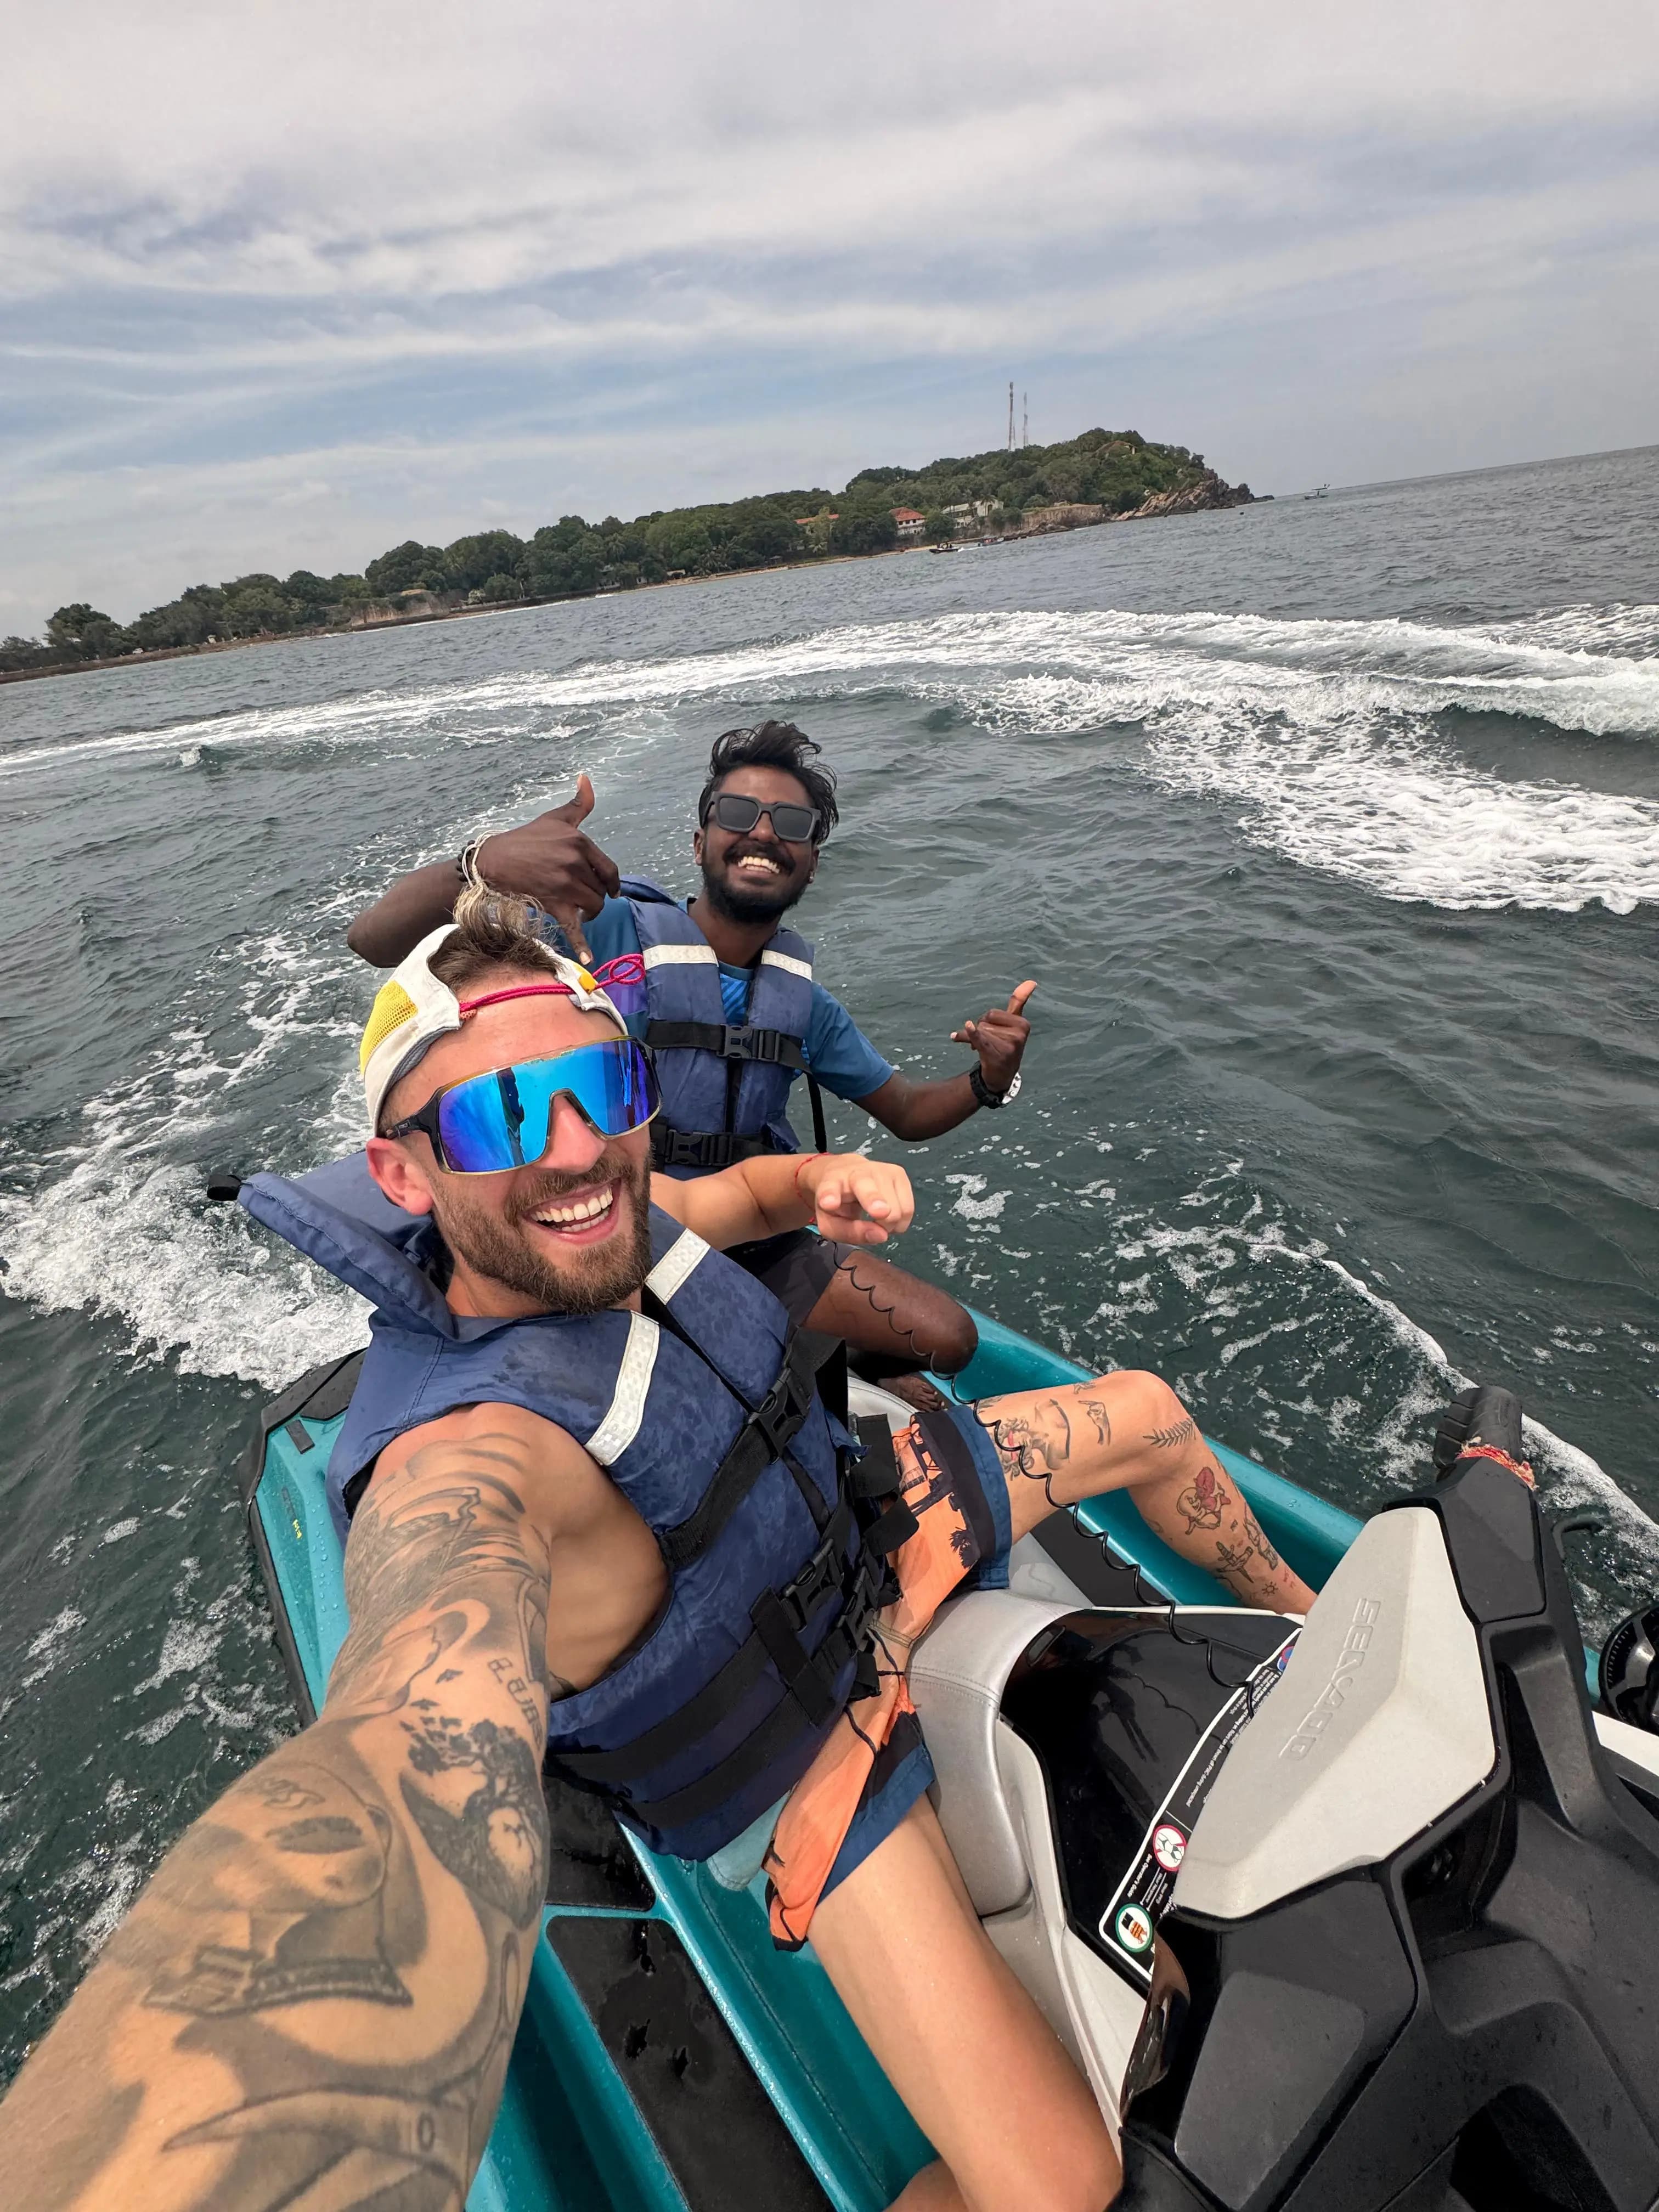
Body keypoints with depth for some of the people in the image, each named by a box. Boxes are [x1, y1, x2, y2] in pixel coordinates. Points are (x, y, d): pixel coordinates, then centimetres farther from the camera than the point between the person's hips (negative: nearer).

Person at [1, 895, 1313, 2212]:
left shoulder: (598, 1218, -17)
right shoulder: (468, 1449, -39)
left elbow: (743, 1188, 5)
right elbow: (434, 1740, -59)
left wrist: (828, 1183, -18)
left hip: (852, 1512, 7)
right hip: (787, 1736, -6)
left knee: (1146, 1413, 15)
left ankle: (1306, 1624, 45)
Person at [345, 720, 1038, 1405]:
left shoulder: (801, 1000, 3)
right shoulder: (605, 931, -15)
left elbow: (907, 1111, 13)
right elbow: (376, 939, -23)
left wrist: (987, 1082, -11)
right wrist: (484, 864, -46)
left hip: (753, 1247, 4)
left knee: (948, 1339, -6)